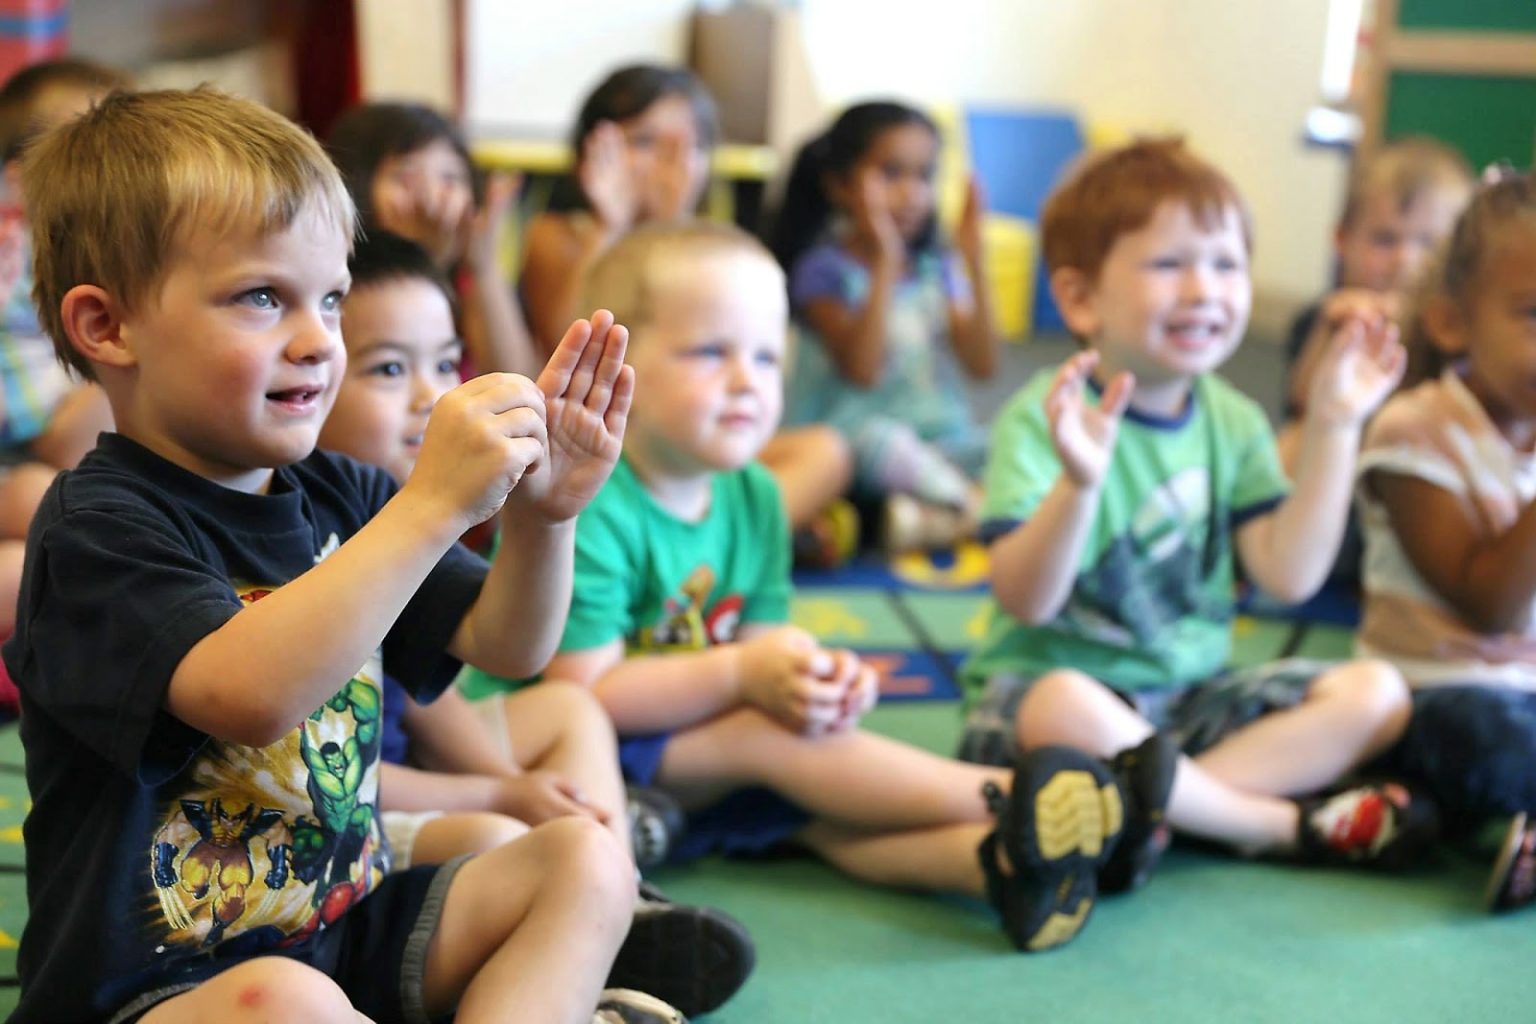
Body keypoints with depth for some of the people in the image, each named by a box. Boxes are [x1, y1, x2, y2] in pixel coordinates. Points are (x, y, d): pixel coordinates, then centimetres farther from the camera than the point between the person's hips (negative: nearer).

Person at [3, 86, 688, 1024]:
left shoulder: (335, 494, 7)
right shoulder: (97, 526, -16)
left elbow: (507, 647, 9)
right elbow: (251, 692, -34)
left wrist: (542, 515, -10)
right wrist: (434, 505, -35)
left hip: (345, 927, 8)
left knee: (585, 859, -2)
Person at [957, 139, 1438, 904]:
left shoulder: (1232, 422, 5)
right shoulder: (1043, 418, -14)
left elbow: (1289, 576, -4)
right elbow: (1027, 602, -22)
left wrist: (1332, 429, -6)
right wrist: (1081, 481, -39)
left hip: (1188, 695, 6)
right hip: (1046, 677, -6)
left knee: (1375, 695, -8)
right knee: (1064, 711, -39)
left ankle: (1156, 799, -24)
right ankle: (1293, 825, -20)